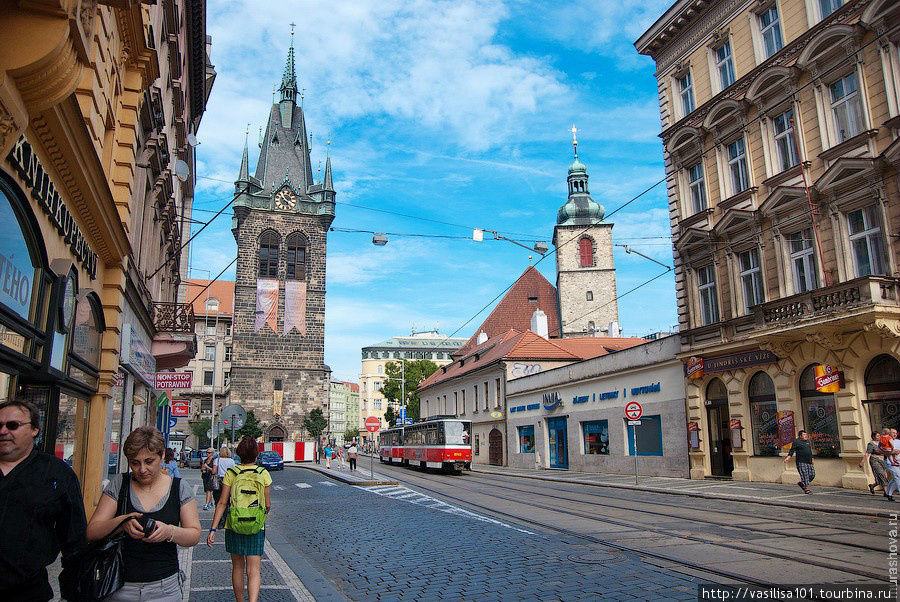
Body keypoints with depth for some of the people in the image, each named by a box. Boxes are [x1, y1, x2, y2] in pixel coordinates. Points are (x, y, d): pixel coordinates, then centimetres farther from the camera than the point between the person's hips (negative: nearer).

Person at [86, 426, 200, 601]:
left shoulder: (180, 487, -1)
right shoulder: (118, 484, -1)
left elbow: (194, 535, -3)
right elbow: (91, 532, -5)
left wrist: (170, 531, -23)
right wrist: (121, 521, -25)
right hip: (119, 588, 0)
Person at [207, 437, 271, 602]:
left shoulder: (231, 473, -4)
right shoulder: (263, 474, -4)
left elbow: (222, 503, -8)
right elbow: (268, 505, 0)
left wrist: (212, 529, -6)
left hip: (233, 526, 1)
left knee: (237, 567, 19)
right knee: (253, 570, 0)